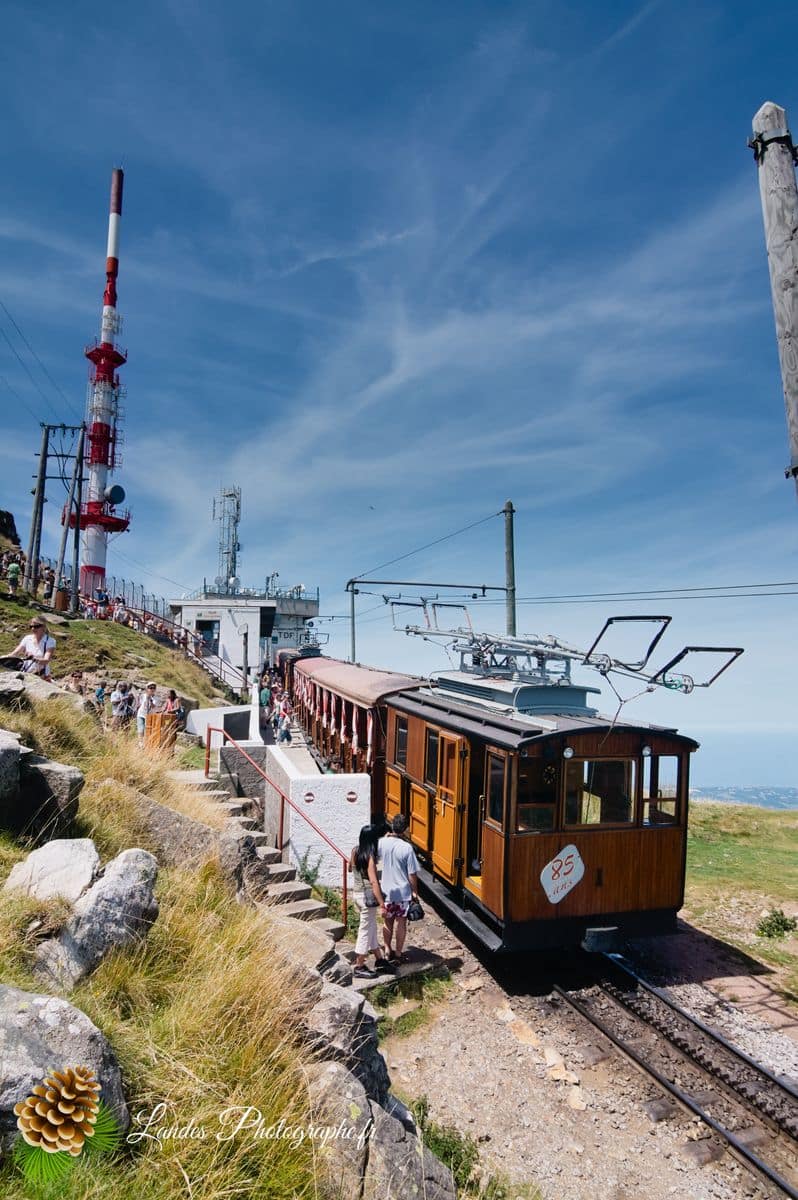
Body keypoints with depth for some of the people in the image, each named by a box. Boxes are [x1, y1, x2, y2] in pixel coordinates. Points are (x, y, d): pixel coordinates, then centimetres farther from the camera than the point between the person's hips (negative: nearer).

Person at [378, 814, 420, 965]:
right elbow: (412, 874, -16)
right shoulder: (407, 847, -21)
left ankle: (388, 951, 29)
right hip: (403, 892, -3)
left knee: (388, 921, 19)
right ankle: (398, 954, 21)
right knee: (401, 923, 12)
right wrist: (415, 891, -2)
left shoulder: (382, 843, -11)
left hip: (387, 891, 3)